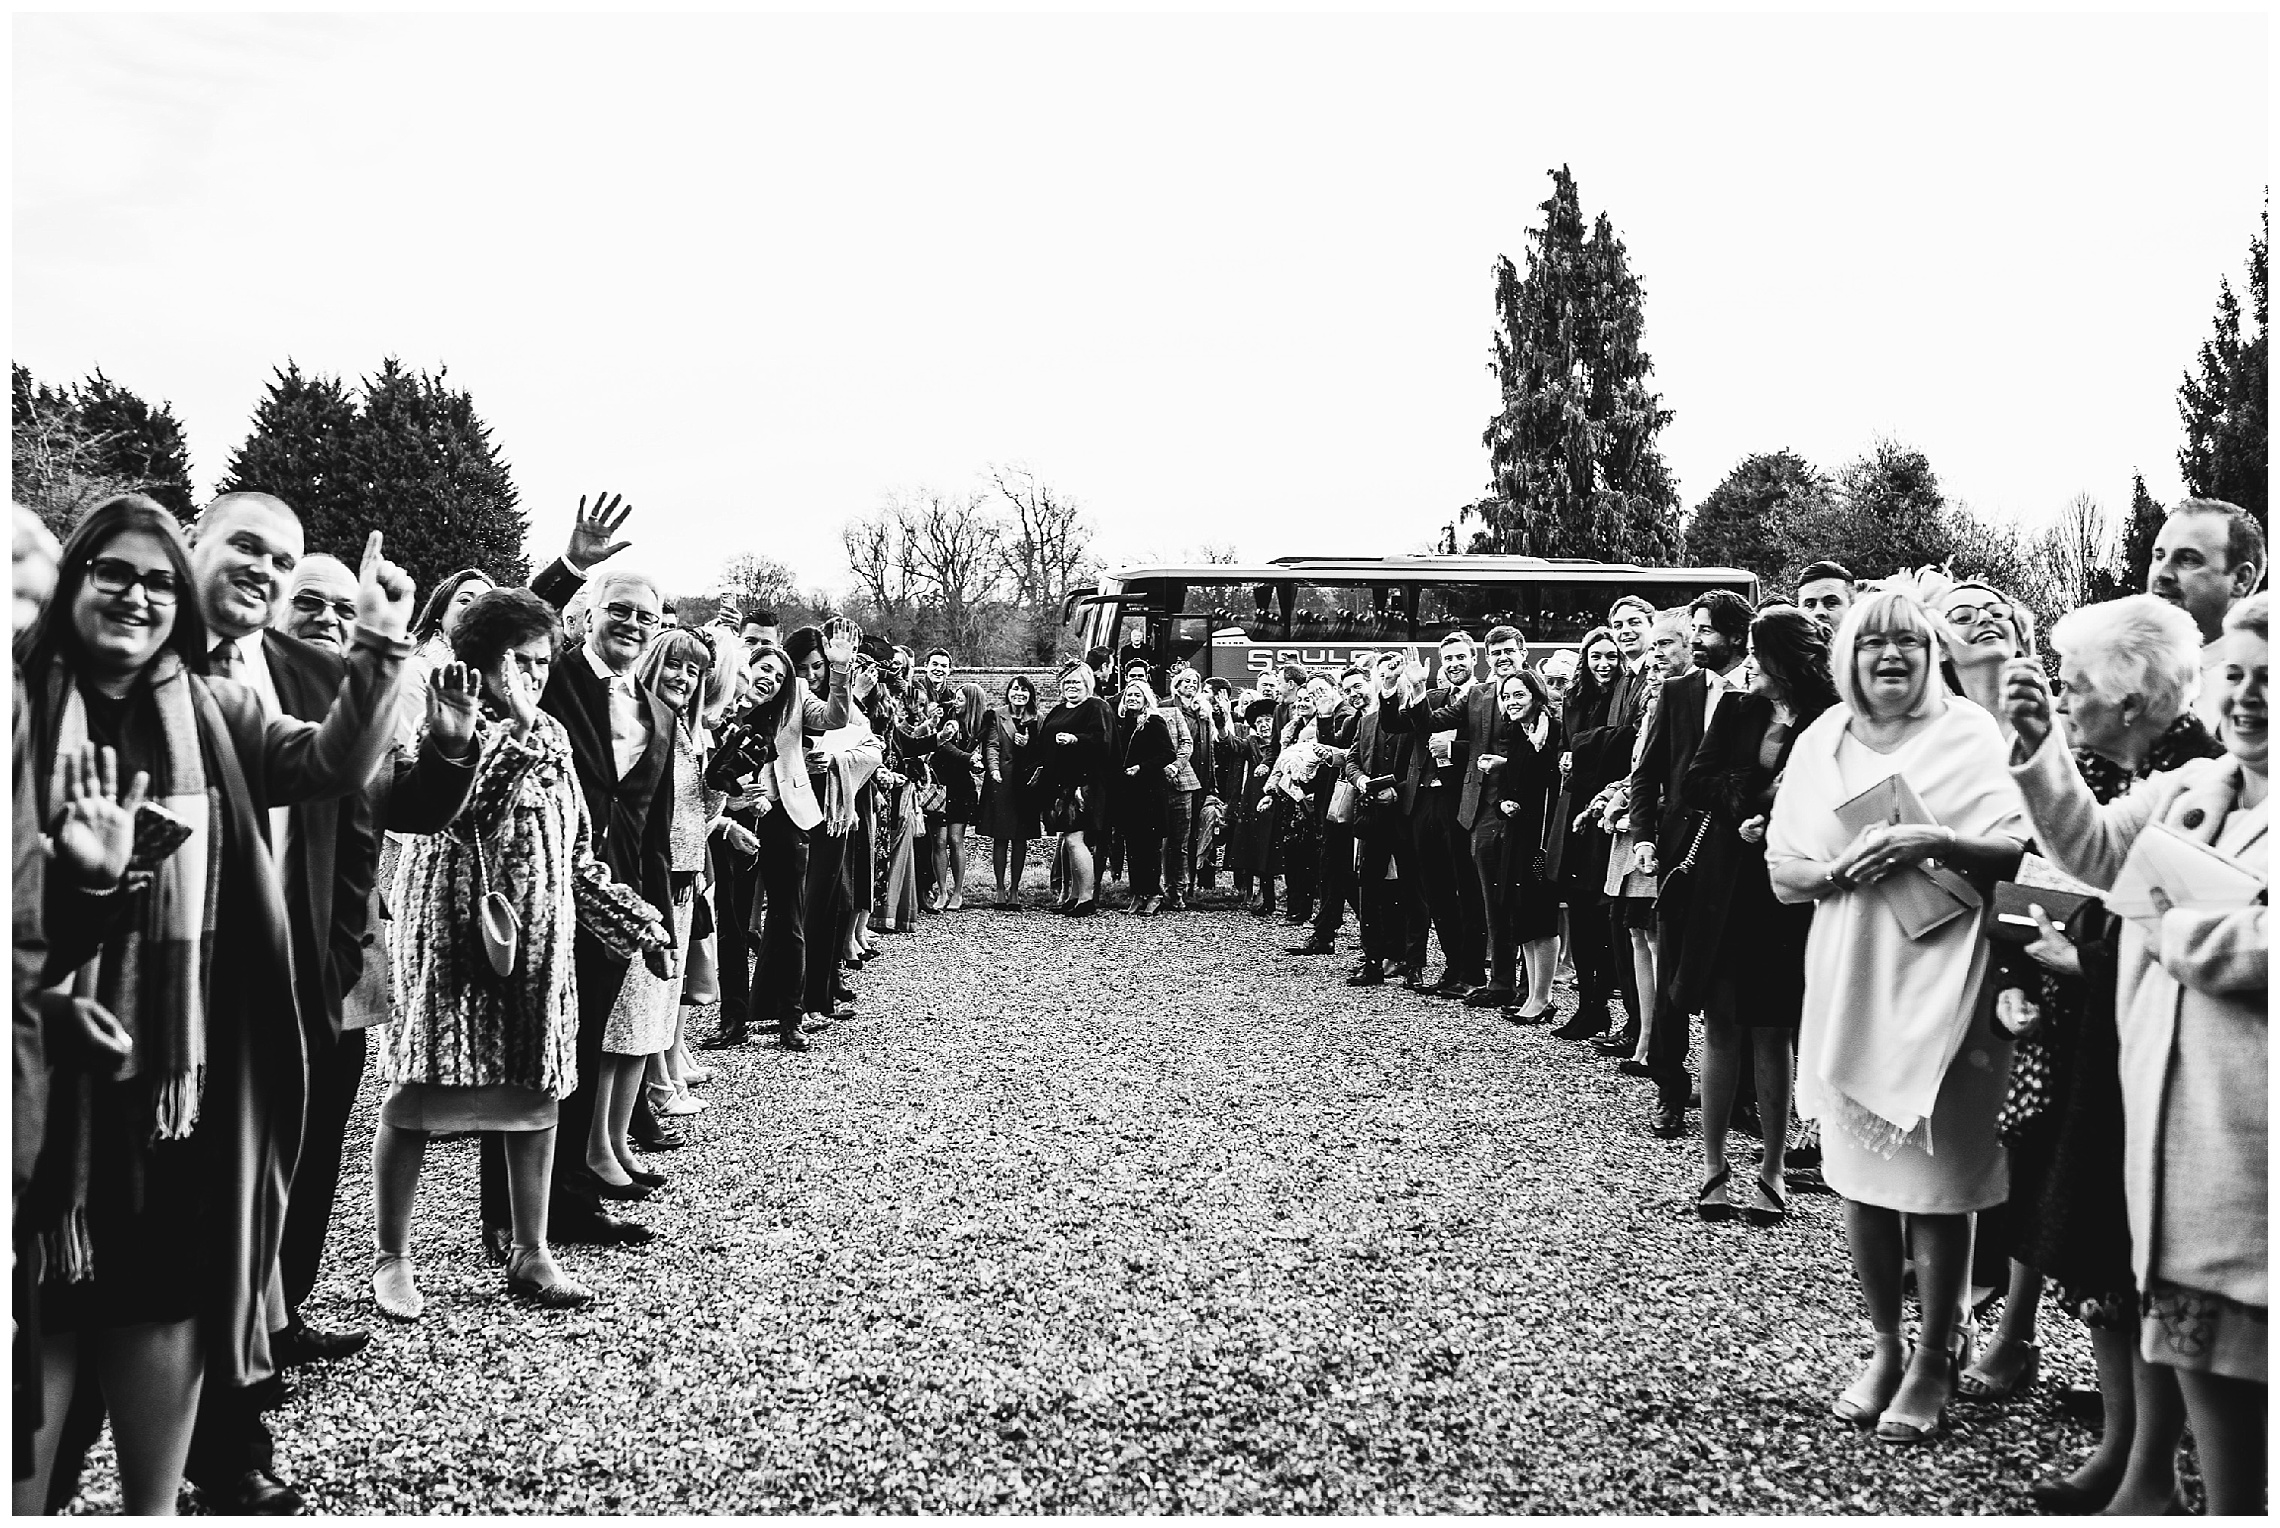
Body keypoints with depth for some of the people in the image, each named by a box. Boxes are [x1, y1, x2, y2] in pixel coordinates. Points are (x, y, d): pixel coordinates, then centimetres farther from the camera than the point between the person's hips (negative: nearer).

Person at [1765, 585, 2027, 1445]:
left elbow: (2020, 849, -6)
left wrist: (1935, 841, -21)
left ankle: (1936, 1359, 16)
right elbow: (1781, 873, 9)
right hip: (1849, 986, 4)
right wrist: (1839, 869, -11)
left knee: (1938, 1181, 0)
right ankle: (1885, 1348, 25)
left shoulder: (1968, 733, -2)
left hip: (1941, 986, -3)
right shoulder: (1819, 744, 8)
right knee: (1859, 1178, 9)